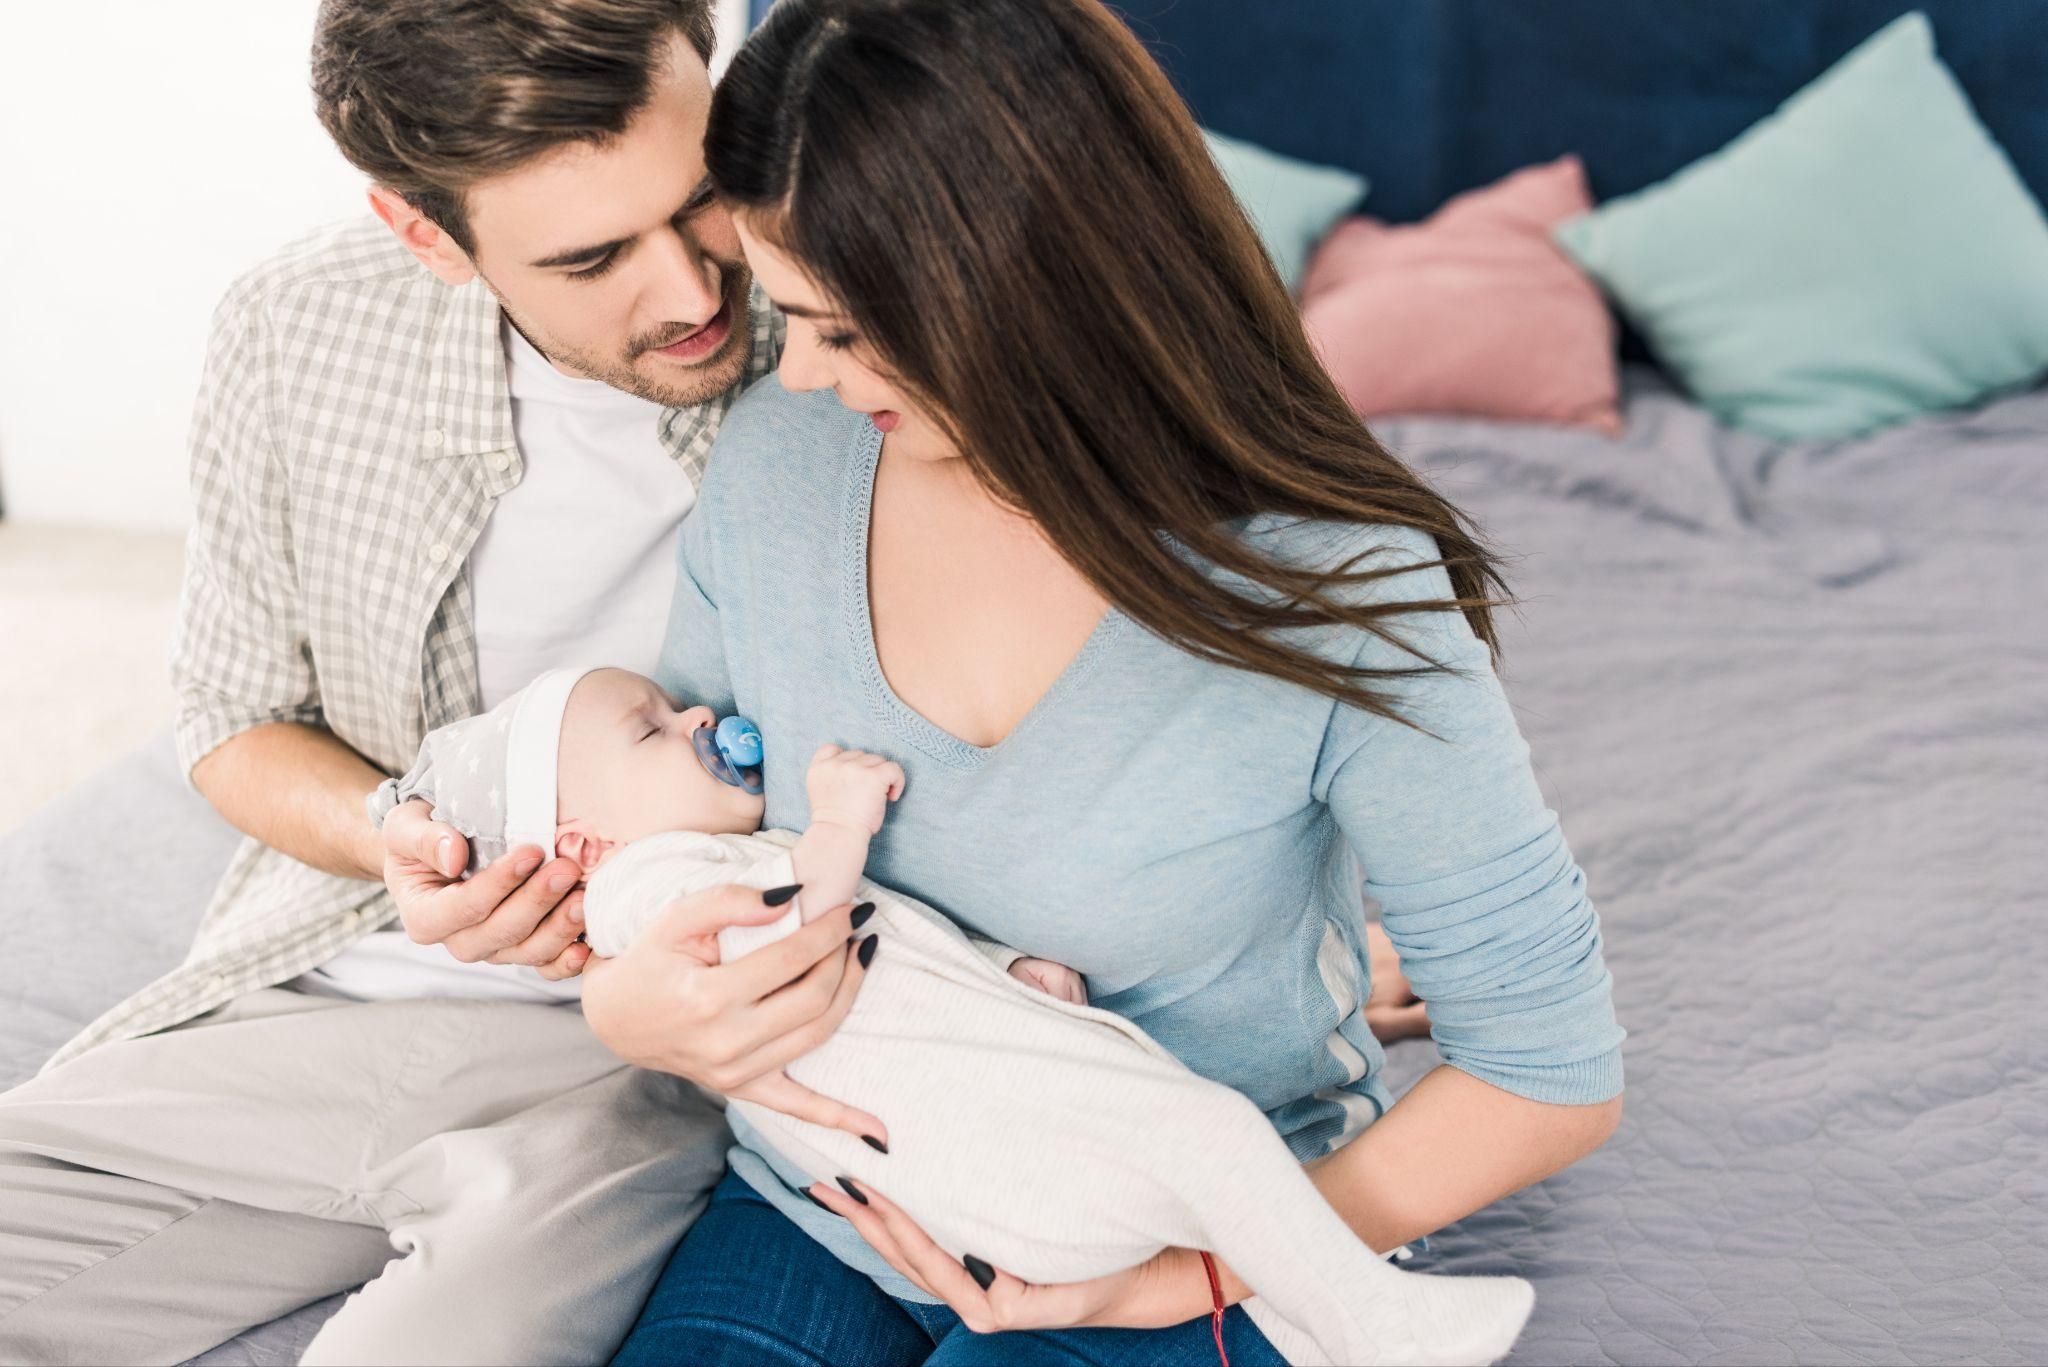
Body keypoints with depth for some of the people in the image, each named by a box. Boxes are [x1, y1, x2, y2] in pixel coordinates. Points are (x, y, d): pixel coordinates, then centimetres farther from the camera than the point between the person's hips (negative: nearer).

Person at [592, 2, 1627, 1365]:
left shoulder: (1337, 602, -24)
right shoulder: (774, 458, -9)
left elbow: (1555, 1077, -14)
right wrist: (628, 1005, -17)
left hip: (1199, 1254, -3)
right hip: (823, 1205, 4)